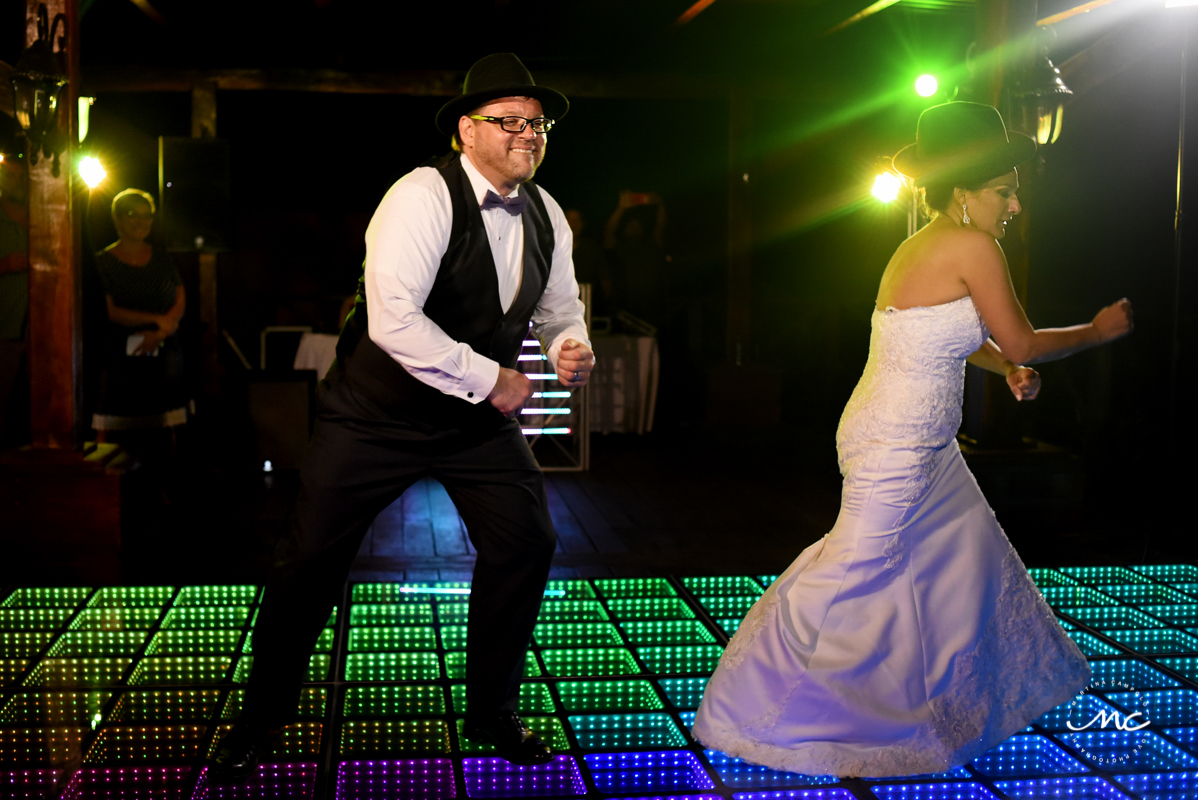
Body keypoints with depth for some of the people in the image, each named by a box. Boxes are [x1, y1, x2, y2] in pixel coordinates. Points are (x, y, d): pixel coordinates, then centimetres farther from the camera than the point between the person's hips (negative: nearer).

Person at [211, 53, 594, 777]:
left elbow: (559, 309, 13)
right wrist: (489, 378, -28)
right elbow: (392, 320, -34)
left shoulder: (547, 215, 0)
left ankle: (492, 709, 18)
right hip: (380, 410, -5)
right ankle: (263, 717, 22)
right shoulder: (423, 196, -23)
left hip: (481, 417, 6)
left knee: (529, 542, -3)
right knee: (312, 559, 0)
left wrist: (570, 347, -12)